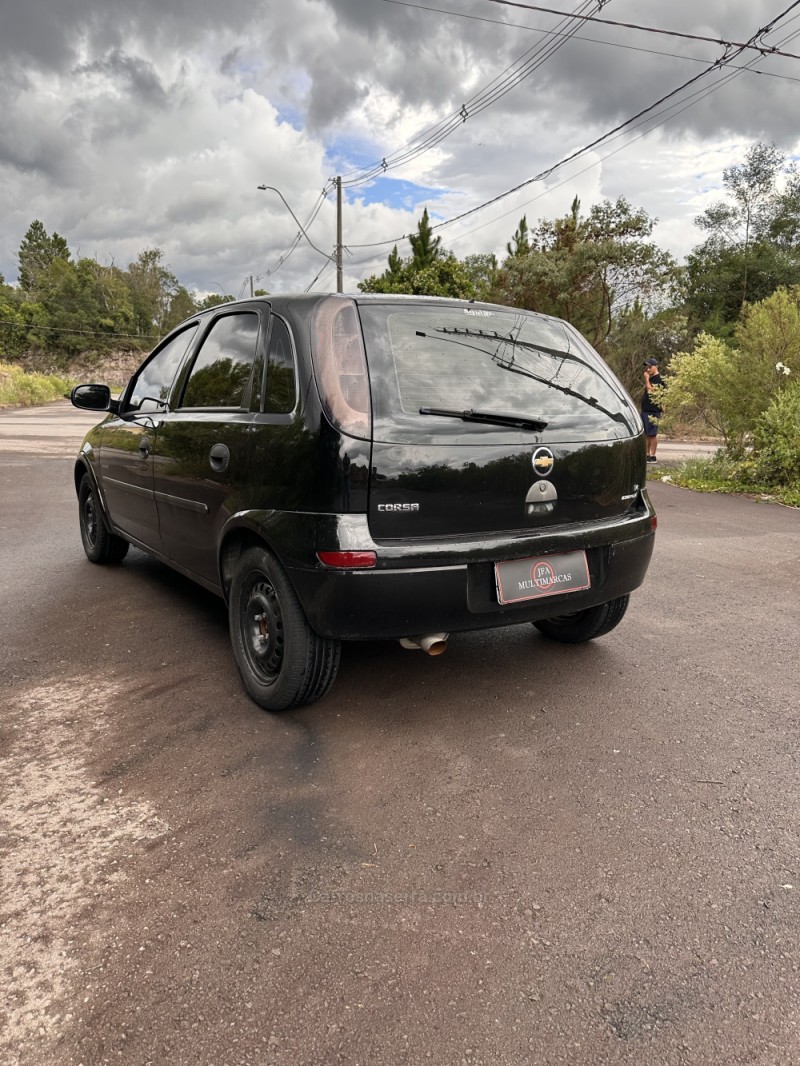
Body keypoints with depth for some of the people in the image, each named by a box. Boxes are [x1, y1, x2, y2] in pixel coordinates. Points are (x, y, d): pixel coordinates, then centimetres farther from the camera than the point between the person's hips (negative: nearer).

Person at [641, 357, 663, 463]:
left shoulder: (659, 379, -9)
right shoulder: (650, 378, 19)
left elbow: (651, 391, -20)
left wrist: (647, 380, -15)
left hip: (653, 410, -9)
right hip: (645, 409, 9)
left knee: (652, 434, -7)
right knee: (646, 434, 11)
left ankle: (653, 456, -3)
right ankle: (647, 455, 17)